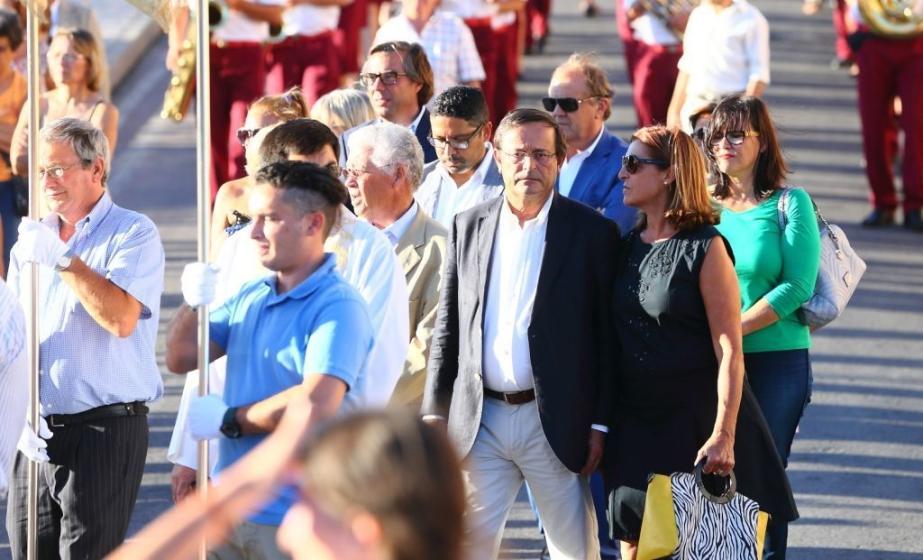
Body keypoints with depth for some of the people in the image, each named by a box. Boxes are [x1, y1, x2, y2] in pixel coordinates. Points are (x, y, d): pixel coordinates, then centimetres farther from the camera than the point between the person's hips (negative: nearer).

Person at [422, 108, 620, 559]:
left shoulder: (593, 233, -2)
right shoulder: (468, 227, 8)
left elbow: (608, 336, -2)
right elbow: (448, 327, 11)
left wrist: (600, 424, -6)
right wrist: (434, 412, 6)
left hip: (556, 421, -3)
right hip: (479, 419, 3)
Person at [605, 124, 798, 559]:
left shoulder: (705, 248, -10)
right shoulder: (626, 247, 9)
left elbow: (730, 352, -13)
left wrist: (722, 436, -21)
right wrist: (601, 425, 10)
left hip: (695, 421, -6)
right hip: (635, 421, 6)